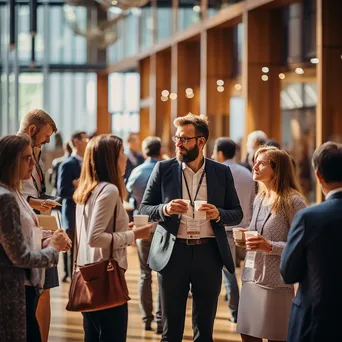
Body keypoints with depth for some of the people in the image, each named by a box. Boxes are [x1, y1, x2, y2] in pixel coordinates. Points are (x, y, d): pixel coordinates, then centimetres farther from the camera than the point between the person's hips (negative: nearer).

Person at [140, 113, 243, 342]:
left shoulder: (222, 172, 4)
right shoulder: (164, 169, 2)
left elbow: (237, 213, 7)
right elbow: (144, 208, 3)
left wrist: (218, 214, -15)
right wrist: (165, 209, -17)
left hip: (209, 254, 1)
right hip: (173, 253, 0)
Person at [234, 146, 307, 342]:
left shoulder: (293, 201, -10)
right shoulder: (260, 200, 14)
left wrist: (270, 246, -23)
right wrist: (245, 240, 3)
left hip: (276, 282, -7)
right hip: (251, 278, 7)